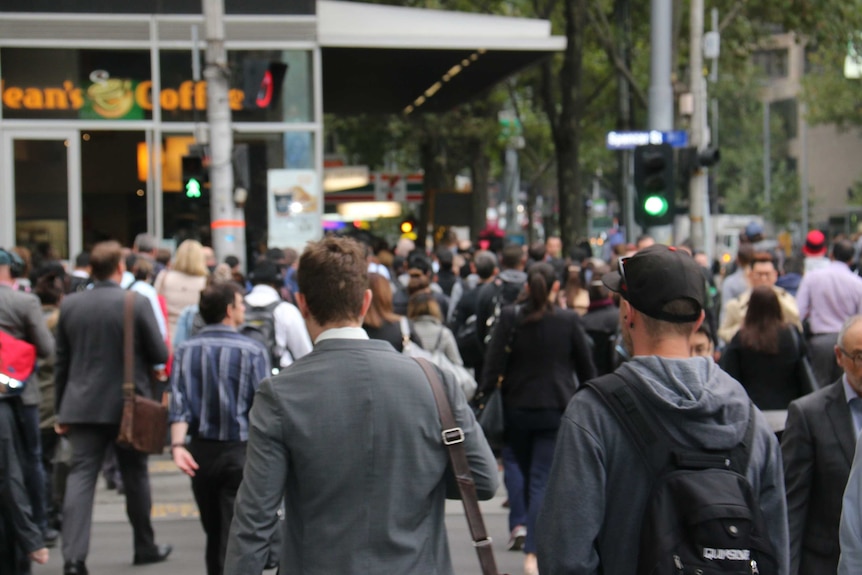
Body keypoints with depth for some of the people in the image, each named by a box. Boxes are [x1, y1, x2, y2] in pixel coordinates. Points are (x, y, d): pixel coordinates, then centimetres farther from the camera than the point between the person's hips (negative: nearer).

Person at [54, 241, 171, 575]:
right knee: (135, 475, 13)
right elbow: (159, 354, -7)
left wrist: (61, 409, 13)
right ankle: (145, 547, 27)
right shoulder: (137, 304, -11)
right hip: (127, 405, -2)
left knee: (80, 477, -1)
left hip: (82, 406, 2)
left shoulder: (69, 305, 1)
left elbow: (61, 360, 6)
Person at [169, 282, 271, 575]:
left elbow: (179, 403, -8)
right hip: (239, 452, -4)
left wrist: (178, 445, -14)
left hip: (200, 452, 4)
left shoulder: (185, 351, 1)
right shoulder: (253, 352, -9)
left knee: (213, 533, 18)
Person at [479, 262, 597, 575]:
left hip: (517, 409, 2)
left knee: (529, 476, 19)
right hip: (556, 410, -2)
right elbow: (586, 368, 3)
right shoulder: (569, 320, -5)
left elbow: (493, 364, -7)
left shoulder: (509, 317, -4)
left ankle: (536, 538, 34)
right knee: (542, 480, -4)